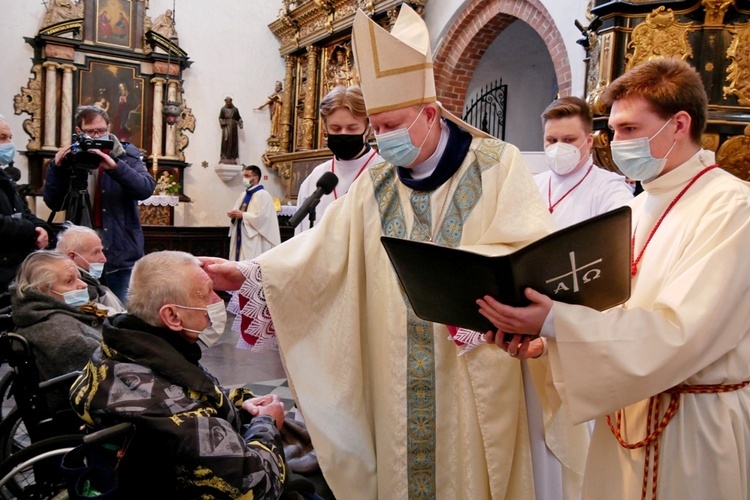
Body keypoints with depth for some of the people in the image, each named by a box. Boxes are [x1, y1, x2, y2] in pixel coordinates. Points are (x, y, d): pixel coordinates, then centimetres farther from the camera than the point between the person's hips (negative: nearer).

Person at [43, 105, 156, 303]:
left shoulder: (127, 155, -1)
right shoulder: (72, 158, 6)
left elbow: (146, 188, -17)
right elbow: (53, 203, 1)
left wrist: (115, 167, -30)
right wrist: (56, 167, -12)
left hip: (121, 255, -2)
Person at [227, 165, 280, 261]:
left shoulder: (263, 195, -9)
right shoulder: (243, 195, 17)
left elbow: (261, 217, -19)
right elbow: (236, 211, 21)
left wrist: (242, 215, -15)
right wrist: (233, 214, -2)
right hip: (240, 237, 8)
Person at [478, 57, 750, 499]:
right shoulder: (640, 207, 7)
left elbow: (679, 332, -27)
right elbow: (614, 309, 6)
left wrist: (556, 322, -34)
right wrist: (542, 336, -11)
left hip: (697, 421, -6)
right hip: (628, 408, 7)